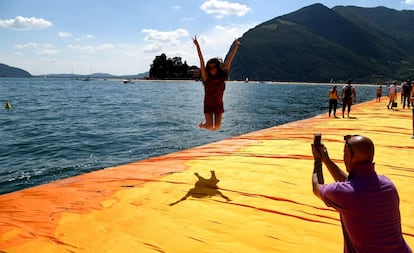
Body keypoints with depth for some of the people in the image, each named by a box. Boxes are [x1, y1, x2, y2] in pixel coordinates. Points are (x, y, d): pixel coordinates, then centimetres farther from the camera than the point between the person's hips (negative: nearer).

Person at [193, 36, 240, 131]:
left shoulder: (222, 76, -5)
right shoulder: (206, 77, -10)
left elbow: (229, 61, -5)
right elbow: (202, 62, -18)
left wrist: (236, 47, -4)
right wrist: (197, 46, -24)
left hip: (219, 104, 2)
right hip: (208, 104, -2)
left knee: (217, 126, -3)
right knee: (209, 126, -8)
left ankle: (214, 126, 32)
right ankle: (203, 124, 26)